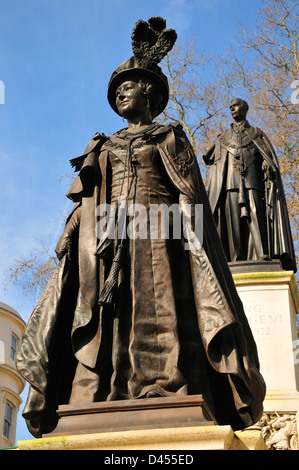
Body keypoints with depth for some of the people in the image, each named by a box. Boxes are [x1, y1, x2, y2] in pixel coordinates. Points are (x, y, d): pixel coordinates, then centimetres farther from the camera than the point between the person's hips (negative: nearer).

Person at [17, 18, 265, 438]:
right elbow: (85, 202, 19)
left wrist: (189, 229, -13)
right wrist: (70, 238, 3)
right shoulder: (104, 147, 27)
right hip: (107, 244, 4)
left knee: (159, 326, -17)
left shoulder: (170, 138, 16)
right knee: (106, 336, -10)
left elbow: (190, 192, 4)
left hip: (156, 236, -4)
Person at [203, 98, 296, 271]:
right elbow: (214, 163, 19)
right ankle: (238, 262, -16)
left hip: (251, 181, -2)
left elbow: (269, 159, 9)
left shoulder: (257, 134, 21)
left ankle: (264, 257, -24)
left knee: (256, 218, -16)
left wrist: (270, 171, -11)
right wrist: (211, 188, 5)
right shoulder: (224, 137, 27)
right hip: (229, 184, 2)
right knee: (234, 223, -10)